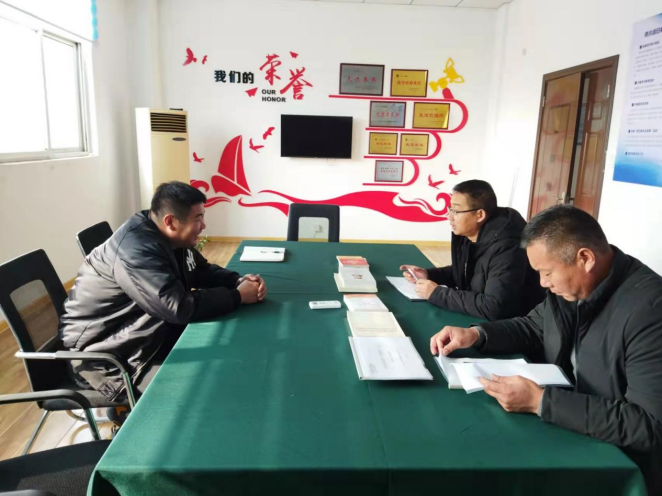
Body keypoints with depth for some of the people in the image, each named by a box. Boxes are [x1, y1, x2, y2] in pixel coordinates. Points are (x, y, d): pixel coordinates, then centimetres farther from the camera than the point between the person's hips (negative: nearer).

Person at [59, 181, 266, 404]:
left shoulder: (170, 237, 0)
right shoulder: (136, 249, -29)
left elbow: (203, 271, 10)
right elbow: (180, 308, -36)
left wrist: (239, 280, -10)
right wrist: (237, 296, -25)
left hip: (151, 330, 9)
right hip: (106, 352, -9)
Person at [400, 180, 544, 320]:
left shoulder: (506, 247, -28)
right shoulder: (465, 233, -3)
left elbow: (494, 308, -34)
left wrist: (437, 294, -26)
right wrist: (428, 274, -3)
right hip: (474, 319, 7)